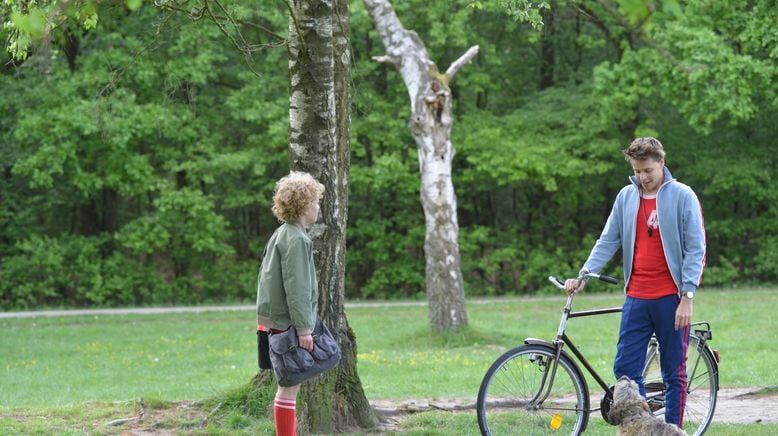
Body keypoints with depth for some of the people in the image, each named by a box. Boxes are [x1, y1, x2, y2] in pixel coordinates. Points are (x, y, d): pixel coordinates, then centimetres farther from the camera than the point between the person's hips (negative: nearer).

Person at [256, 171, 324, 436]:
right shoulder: (295, 239, -16)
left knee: (290, 386, 14)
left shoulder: (281, 235, 15)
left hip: (279, 322, 10)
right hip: (290, 324, -10)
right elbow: (295, 287, -20)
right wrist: (304, 327, -19)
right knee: (289, 387, -8)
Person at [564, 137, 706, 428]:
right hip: (636, 298, 4)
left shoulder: (682, 196, -4)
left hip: (671, 298, -4)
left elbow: (696, 249, -6)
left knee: (674, 372, 3)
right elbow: (608, 241, 10)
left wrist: (687, 297, -13)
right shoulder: (626, 197, 9)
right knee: (625, 368, -1)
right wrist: (584, 275, -5)